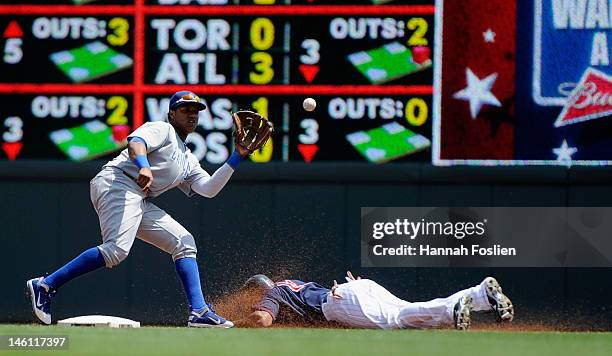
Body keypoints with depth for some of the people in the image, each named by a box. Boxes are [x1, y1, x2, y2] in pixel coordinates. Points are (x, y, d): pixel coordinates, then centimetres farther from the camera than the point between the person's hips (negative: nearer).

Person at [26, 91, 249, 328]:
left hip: (140, 202, 10)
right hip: (117, 184, -10)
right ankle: (45, 286, -28)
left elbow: (208, 189, 18)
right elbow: (136, 142, -17)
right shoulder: (162, 130, 5)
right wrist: (144, 167, -38)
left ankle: (199, 312, -2)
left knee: (184, 243, 5)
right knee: (117, 249, -28)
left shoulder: (187, 160, 31)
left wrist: (236, 158, 12)